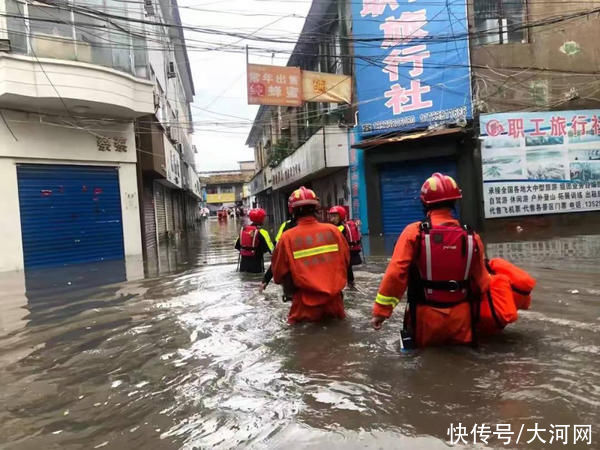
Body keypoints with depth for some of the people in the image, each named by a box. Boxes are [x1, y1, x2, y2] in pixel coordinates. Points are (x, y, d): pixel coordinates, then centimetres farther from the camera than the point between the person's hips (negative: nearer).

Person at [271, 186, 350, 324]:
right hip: (334, 301, 2)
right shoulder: (332, 230, -5)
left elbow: (279, 274, -1)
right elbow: (345, 260, 8)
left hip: (306, 305, -2)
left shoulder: (287, 237, -12)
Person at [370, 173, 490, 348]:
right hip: (460, 317, 2)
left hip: (426, 316, -1)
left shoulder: (414, 232, -12)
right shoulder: (471, 236, -4)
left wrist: (381, 311, -9)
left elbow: (395, 274, -17)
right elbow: (482, 281, 2)